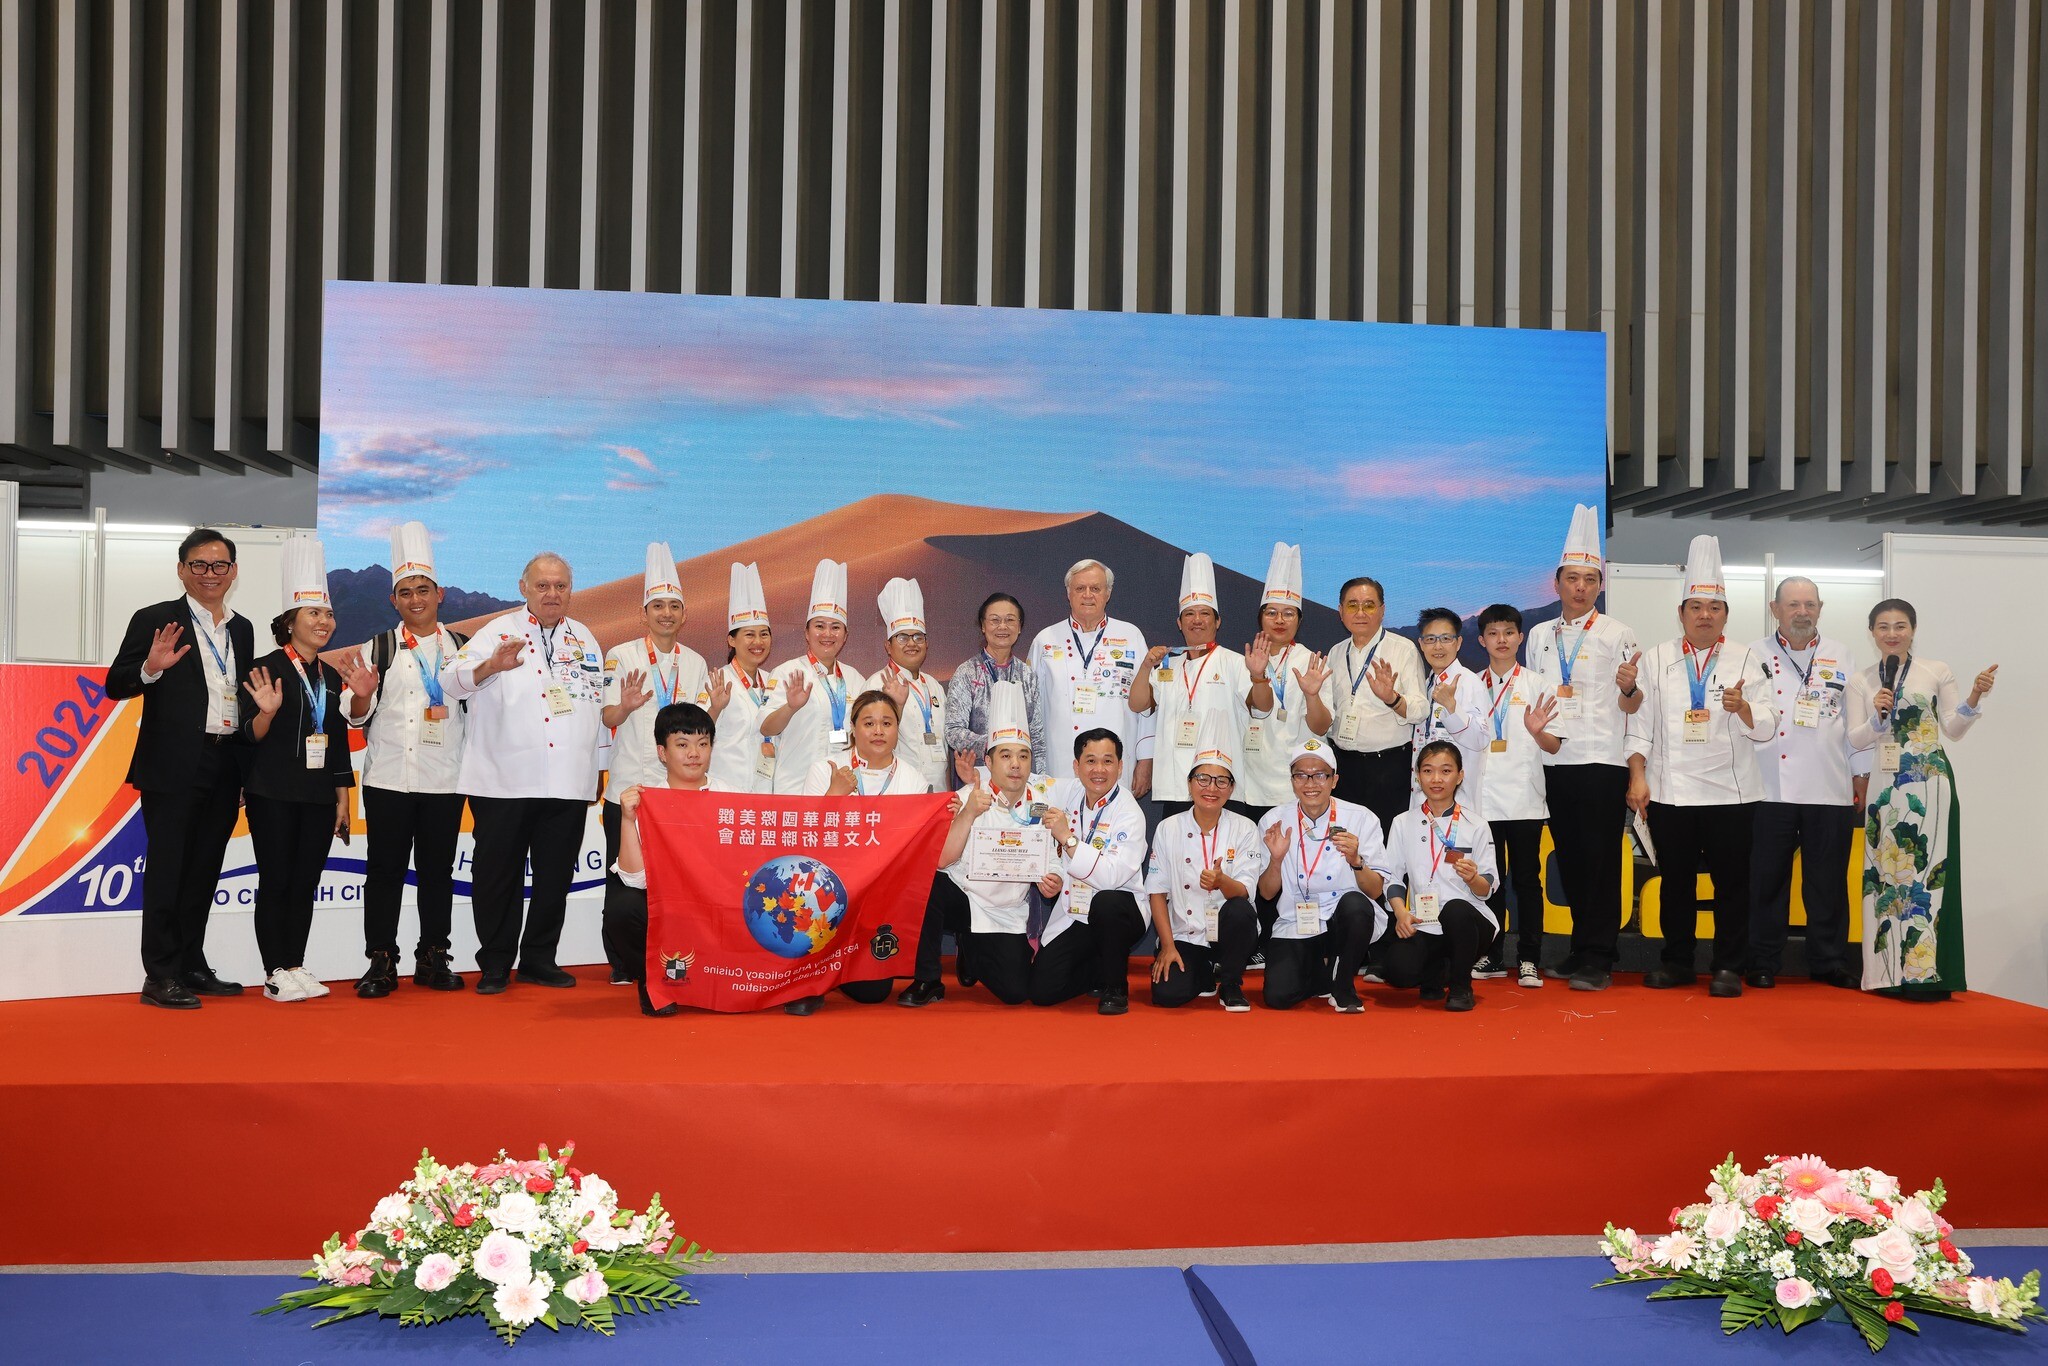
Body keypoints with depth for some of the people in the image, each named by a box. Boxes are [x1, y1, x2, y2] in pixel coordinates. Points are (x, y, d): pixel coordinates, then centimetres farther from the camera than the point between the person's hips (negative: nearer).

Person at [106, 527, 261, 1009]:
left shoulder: (242, 629, 14)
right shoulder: (155, 621, -2)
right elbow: (116, 685, -5)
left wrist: (249, 770, 12)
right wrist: (150, 668, -26)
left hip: (225, 768, 5)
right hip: (173, 767, -5)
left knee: (204, 870, 12)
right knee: (167, 870, -1)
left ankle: (192, 966, 21)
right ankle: (161, 977, 4)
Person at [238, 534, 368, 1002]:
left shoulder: (331, 676, 12)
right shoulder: (267, 668, -6)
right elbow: (251, 735, -8)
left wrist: (342, 798, 14)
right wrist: (268, 711, -30)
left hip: (319, 796, 6)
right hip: (274, 793, -6)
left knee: (306, 883, 8)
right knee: (275, 882, -1)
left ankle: (296, 967, 16)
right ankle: (275, 974, 6)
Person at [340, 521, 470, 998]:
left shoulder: (462, 648, 8)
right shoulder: (378, 649, 5)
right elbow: (357, 716, 2)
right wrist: (361, 692, -17)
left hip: (445, 779, 1)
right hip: (388, 778, -1)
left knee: (438, 870, 7)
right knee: (385, 871, 3)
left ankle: (433, 958, 17)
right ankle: (381, 962, 9)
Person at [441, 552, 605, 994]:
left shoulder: (585, 638, 15)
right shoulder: (500, 631, 2)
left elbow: (600, 703, 22)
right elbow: (452, 679, -10)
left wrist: (599, 763, 17)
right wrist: (491, 666, -30)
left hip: (569, 783, 3)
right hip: (504, 782, -3)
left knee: (555, 875, 8)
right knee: (499, 874, 2)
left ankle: (539, 958, 20)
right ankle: (495, 964, 13)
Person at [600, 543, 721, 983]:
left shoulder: (695, 663, 11)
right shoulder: (622, 656, 0)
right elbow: (607, 718, -5)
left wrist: (714, 709, -10)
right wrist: (626, 706, -26)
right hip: (629, 786, -3)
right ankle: (624, 967, 12)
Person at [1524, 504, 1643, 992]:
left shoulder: (1618, 636, 1)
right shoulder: (1540, 638, 13)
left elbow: (1631, 705, -2)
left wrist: (1629, 687, -22)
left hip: (1602, 762, -4)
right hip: (1554, 762, 5)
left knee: (1601, 860, -4)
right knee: (1569, 857, 9)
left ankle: (1598, 958, -1)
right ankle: (1581, 948, 18)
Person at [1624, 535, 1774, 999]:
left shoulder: (1745, 660, 6)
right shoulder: (1657, 660, 9)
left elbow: (1765, 727, 1)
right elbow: (1640, 723, 7)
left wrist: (1741, 708, -20)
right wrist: (1637, 777, -1)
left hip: (1730, 791, -1)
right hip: (1668, 791, 1)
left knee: (1731, 881, 1)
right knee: (1675, 879, 7)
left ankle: (1728, 967, 10)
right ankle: (1677, 961, 18)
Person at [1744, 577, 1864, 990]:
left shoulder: (1840, 657, 12)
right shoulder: (1755, 655, 7)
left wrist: (1862, 773, 8)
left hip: (1830, 790, 2)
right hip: (1770, 789, -1)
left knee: (1829, 881, 6)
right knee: (1767, 879, 2)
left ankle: (1829, 962, 16)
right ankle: (1762, 963, 10)